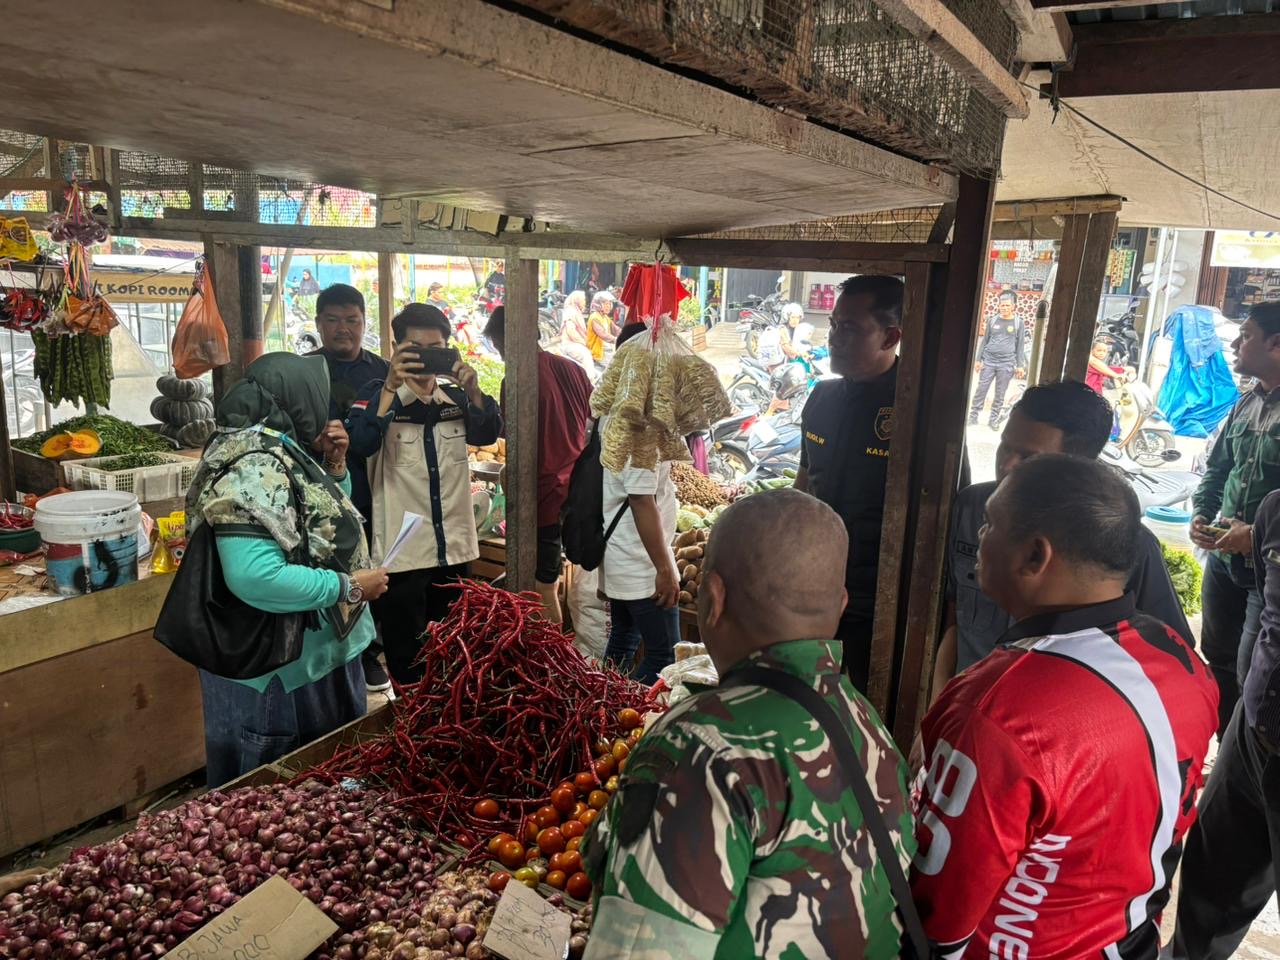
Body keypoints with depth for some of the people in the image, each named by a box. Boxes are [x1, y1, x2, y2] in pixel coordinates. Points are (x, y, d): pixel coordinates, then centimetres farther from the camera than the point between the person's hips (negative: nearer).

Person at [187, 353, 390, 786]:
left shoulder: (284, 455, 6)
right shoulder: (255, 469, -24)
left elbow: (327, 527, 19)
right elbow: (255, 577, -35)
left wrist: (334, 467, 3)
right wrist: (348, 587, -24)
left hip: (318, 659, 10)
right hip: (281, 674, -10)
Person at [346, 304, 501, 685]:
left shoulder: (455, 397, 8)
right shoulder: (379, 394, -5)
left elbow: (488, 434, -6)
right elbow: (361, 444, -22)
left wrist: (472, 390, -21)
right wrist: (392, 386, -29)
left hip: (454, 548, 5)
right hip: (402, 552, -5)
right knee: (407, 660, 7)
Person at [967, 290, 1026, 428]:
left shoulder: (1018, 323, 2)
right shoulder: (992, 321, 5)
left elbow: (1020, 345, 3)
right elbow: (984, 341, 9)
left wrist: (1020, 365, -1)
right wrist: (978, 359, 4)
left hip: (1006, 364, -1)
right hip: (988, 361, 1)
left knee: (1000, 394, 3)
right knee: (981, 390, -2)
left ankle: (994, 419, 12)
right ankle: (973, 416, 5)